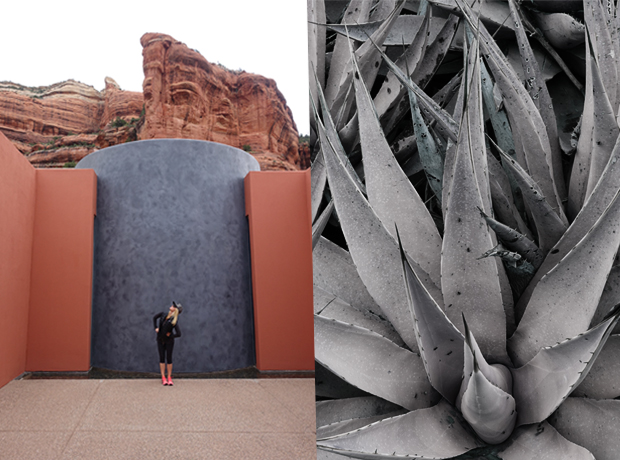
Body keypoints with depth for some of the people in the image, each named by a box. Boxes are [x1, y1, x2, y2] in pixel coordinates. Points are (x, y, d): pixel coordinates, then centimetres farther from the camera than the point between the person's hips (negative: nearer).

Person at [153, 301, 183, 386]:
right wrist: (156, 328, 1)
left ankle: (169, 378, 13)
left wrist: (170, 335, -13)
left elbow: (178, 334, -27)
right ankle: (163, 378, 10)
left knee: (169, 358, 1)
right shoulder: (164, 314, -11)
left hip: (169, 341, -4)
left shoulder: (174, 322, -25)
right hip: (160, 340, 4)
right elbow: (155, 317, 8)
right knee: (162, 358, 4)